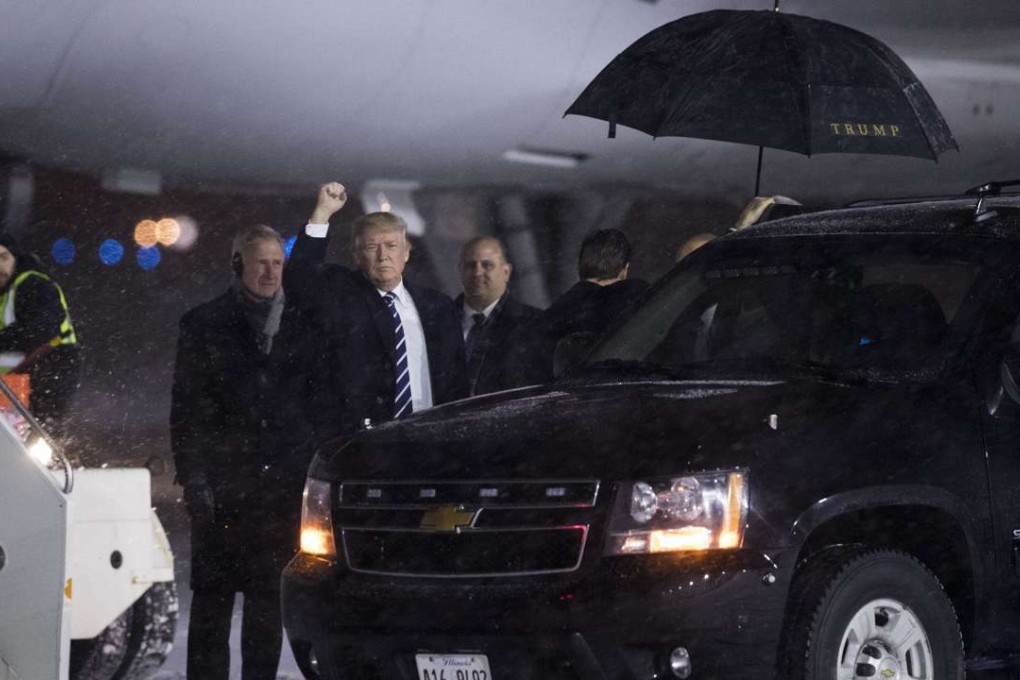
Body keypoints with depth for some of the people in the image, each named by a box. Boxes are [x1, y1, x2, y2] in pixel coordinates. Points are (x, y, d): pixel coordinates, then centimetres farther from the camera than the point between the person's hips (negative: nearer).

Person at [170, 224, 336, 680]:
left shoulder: (305, 326, 12)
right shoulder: (204, 325, 6)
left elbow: (323, 403, 13)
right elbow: (186, 408, 3)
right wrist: (194, 479, -6)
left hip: (285, 484, 2)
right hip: (222, 484, -2)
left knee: (269, 598, 4)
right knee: (213, 596, -3)